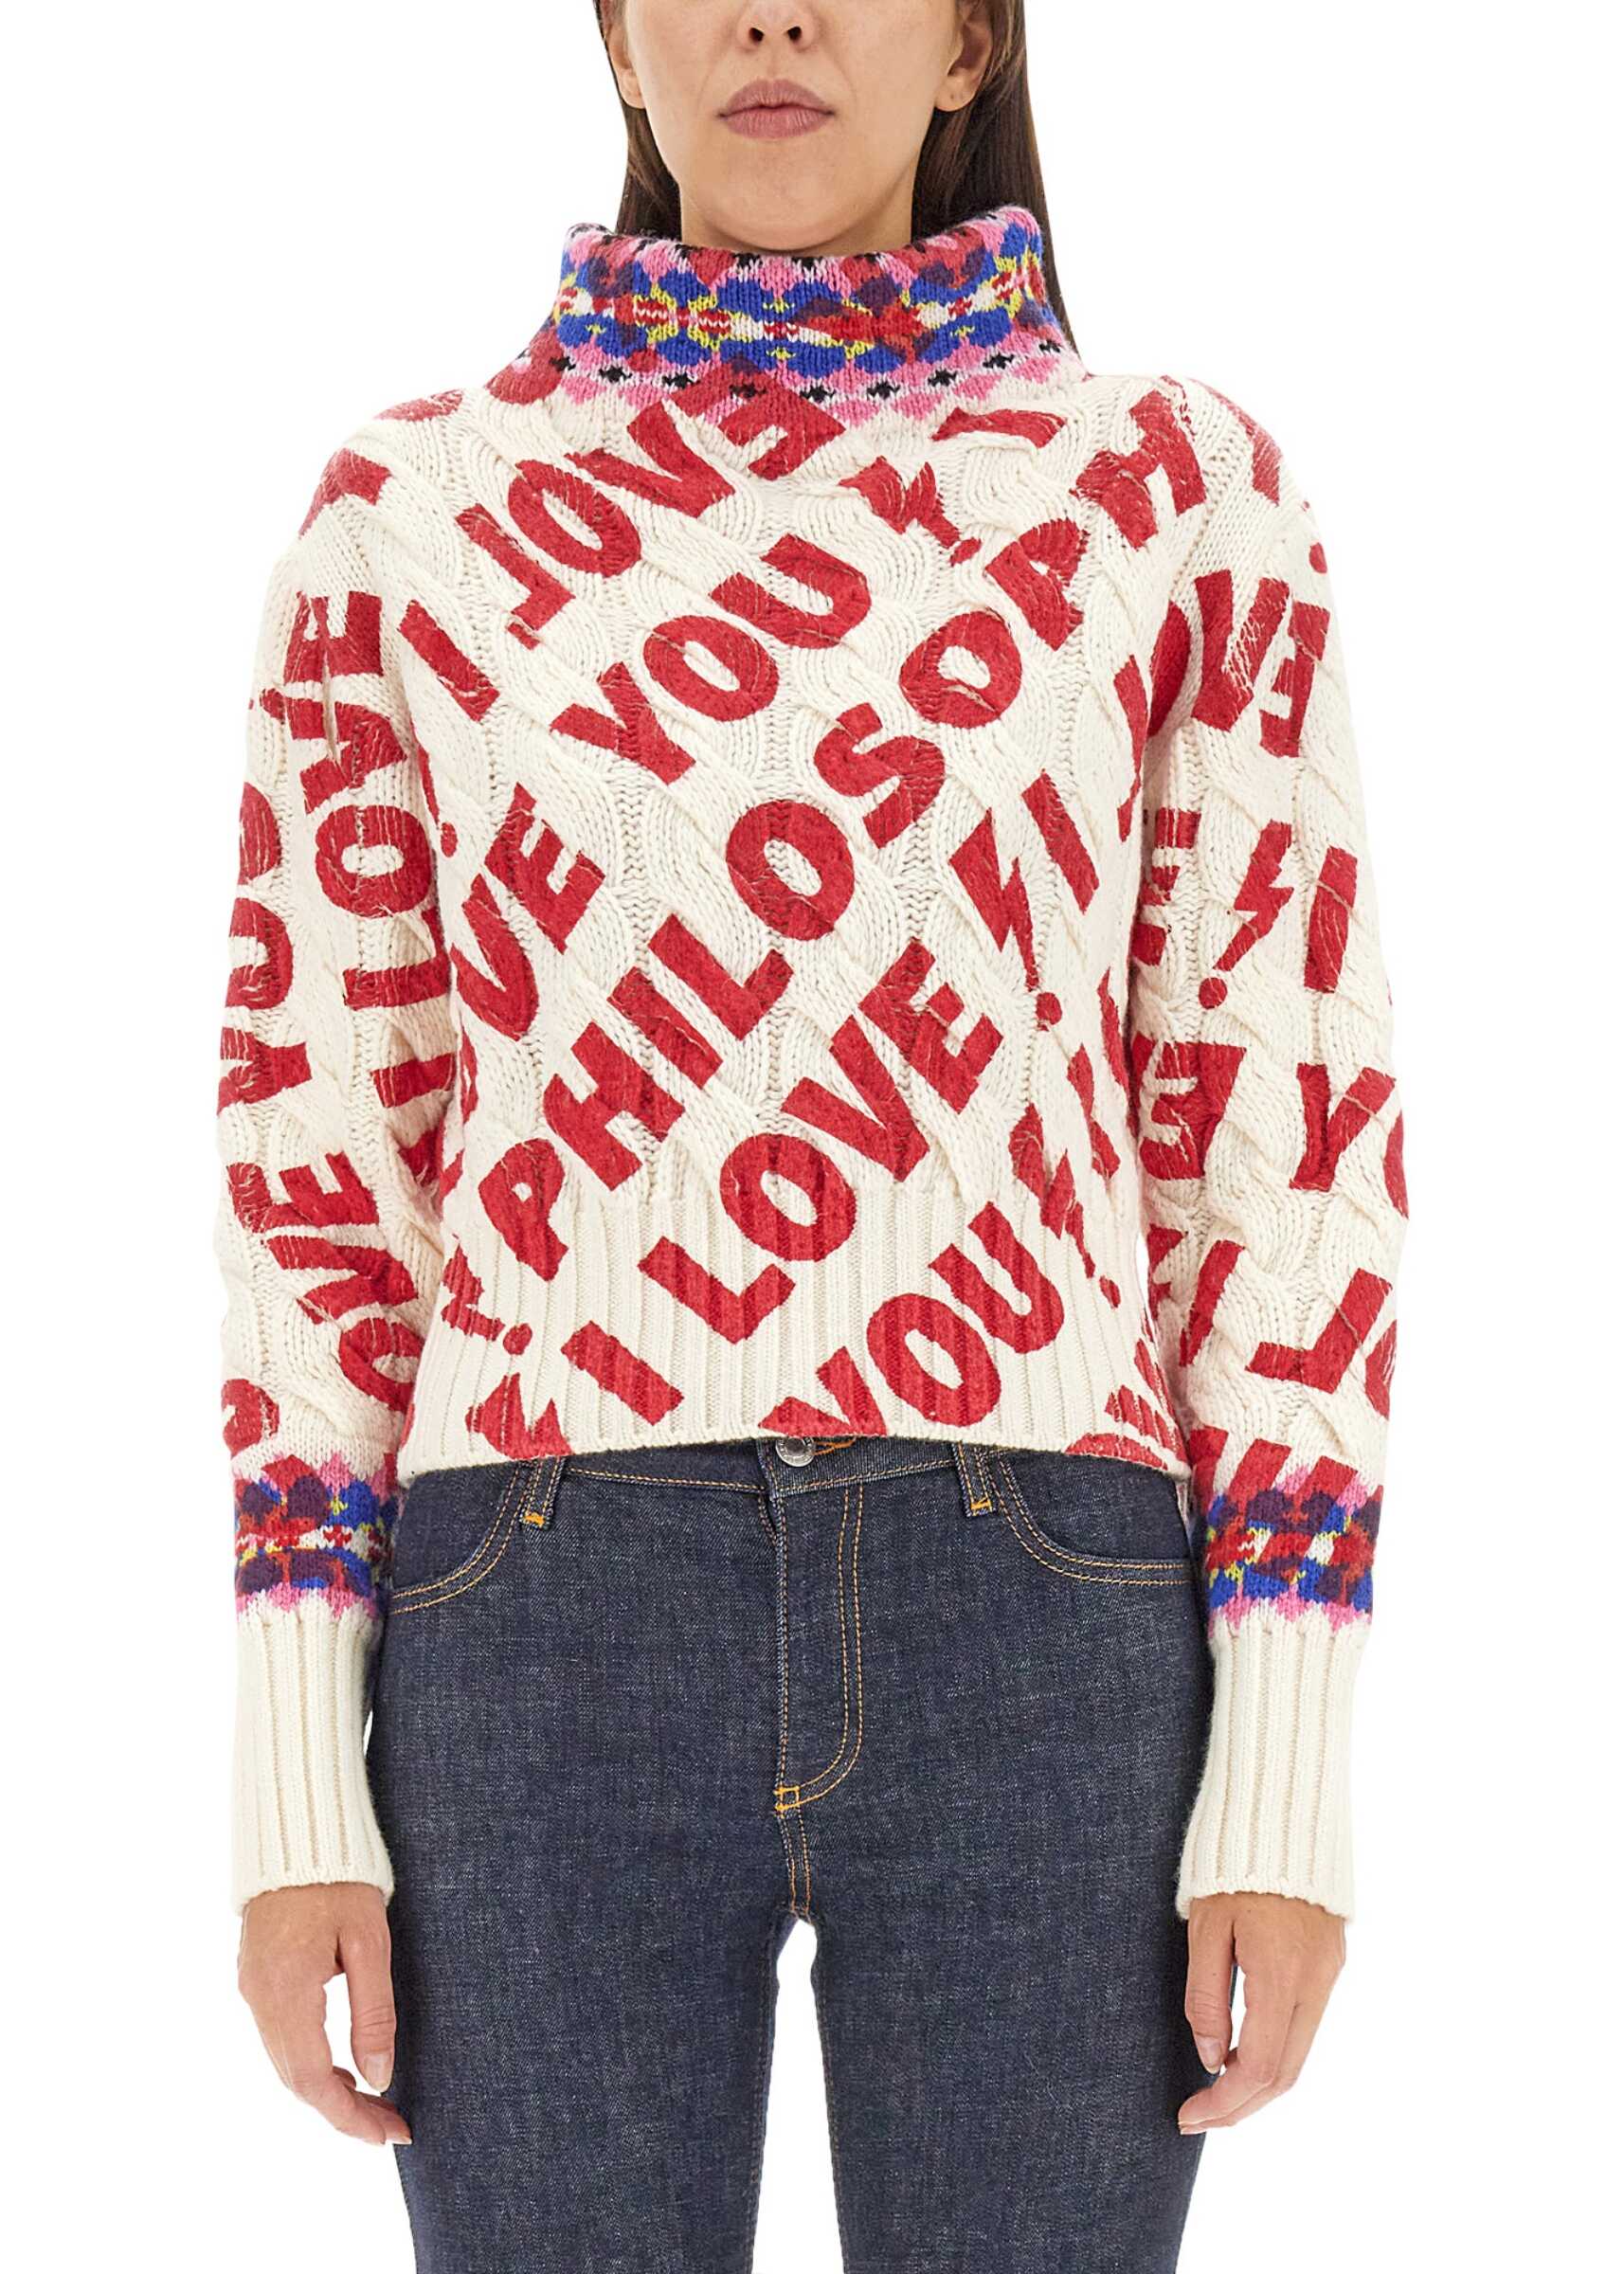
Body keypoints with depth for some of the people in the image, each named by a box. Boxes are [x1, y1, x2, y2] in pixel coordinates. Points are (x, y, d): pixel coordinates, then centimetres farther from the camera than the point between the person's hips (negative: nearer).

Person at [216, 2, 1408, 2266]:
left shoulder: (1181, 491, 6)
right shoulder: (409, 512, 7)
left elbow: (1289, 1137, 3)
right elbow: (318, 1137, 6)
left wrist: (1290, 1781, -2)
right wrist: (294, 1779, 1)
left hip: (1038, 1647, 0)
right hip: (549, 1649, 0)